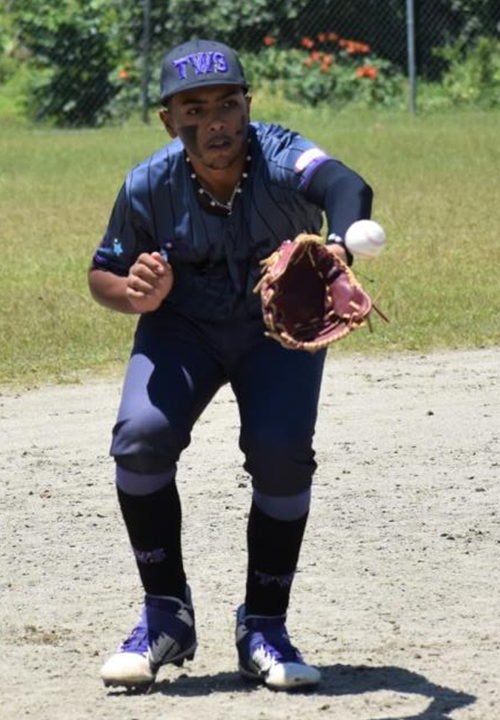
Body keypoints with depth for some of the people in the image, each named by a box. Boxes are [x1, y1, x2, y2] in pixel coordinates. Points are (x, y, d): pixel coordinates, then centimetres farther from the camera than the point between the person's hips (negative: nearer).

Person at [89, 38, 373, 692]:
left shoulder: (278, 158, -31)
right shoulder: (149, 186, -21)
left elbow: (348, 188, -53)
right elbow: (103, 273, -5)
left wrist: (336, 248, -76)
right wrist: (135, 294, -30)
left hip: (281, 325, -1)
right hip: (181, 326, 1)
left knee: (281, 453, -22)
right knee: (140, 437, -22)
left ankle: (263, 629, 0)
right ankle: (166, 617, -2)